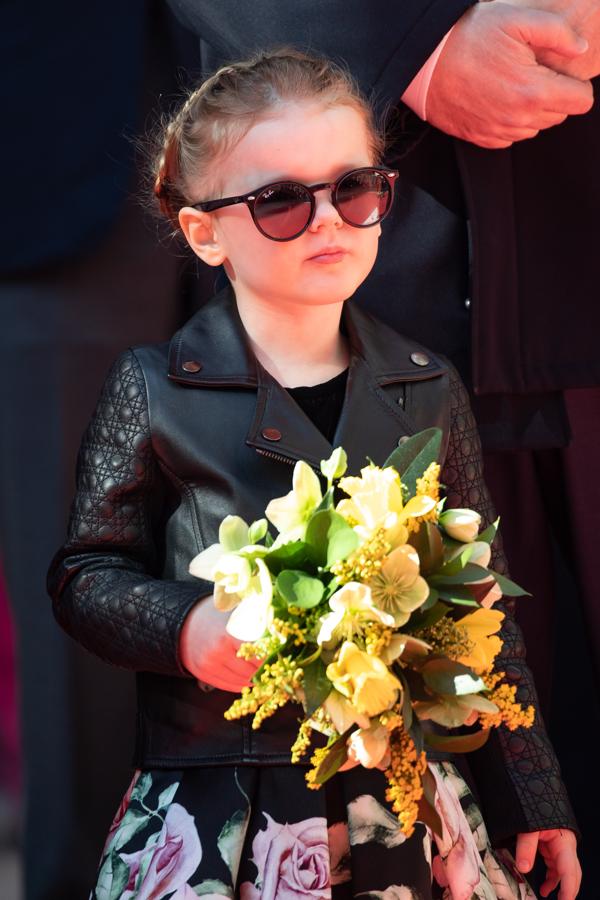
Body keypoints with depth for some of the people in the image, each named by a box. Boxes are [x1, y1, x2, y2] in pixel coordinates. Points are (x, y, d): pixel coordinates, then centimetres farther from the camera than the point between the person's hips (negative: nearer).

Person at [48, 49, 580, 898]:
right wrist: (184, 626, -17)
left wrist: (533, 800, 12)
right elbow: (87, 575, 4)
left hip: (410, 801, 3)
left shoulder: (430, 390, 6)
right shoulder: (152, 392, -3)